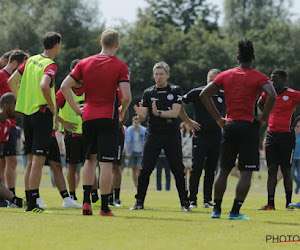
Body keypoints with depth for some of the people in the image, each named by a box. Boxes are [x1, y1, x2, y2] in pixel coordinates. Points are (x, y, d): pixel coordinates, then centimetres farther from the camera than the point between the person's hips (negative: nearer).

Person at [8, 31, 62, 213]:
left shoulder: (31, 60, 11)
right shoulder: (50, 65, -12)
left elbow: (12, 81, 14)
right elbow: (44, 85, -30)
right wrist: (52, 107, -16)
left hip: (28, 114, 8)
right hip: (42, 114, -8)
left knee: (31, 161, 14)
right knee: (38, 160, -7)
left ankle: (29, 201, 17)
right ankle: (33, 204, -10)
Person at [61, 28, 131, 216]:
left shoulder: (84, 63, 5)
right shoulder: (120, 66, -6)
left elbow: (65, 86, 3)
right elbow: (126, 97, -15)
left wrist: (76, 109, 7)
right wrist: (122, 111, 4)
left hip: (88, 117, 4)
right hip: (108, 118, -4)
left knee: (90, 159, 20)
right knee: (106, 164, -2)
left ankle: (86, 202, 10)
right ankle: (105, 207, -2)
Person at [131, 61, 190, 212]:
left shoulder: (175, 90, 3)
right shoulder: (148, 93, 8)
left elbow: (175, 113, -9)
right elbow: (143, 118, 5)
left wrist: (158, 113, -23)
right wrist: (140, 114, -19)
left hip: (172, 136, -1)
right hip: (153, 135, 1)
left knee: (178, 170, -2)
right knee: (145, 169, -5)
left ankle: (184, 203, 6)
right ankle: (139, 202, 2)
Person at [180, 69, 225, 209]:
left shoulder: (223, 96, 9)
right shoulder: (197, 93, -1)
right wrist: (188, 121, 0)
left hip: (216, 137, 3)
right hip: (200, 136, -3)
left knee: (211, 171, 6)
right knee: (197, 168, -9)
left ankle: (207, 200, 11)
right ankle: (192, 200, -4)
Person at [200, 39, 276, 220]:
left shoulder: (226, 75, 10)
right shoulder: (259, 77, -2)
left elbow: (204, 94, 4)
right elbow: (272, 96, -19)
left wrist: (219, 119, 7)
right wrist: (263, 119, -8)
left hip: (229, 125, 4)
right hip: (249, 126, -4)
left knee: (224, 170, 14)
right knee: (246, 172, 0)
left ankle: (217, 209, 14)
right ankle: (235, 211, -5)